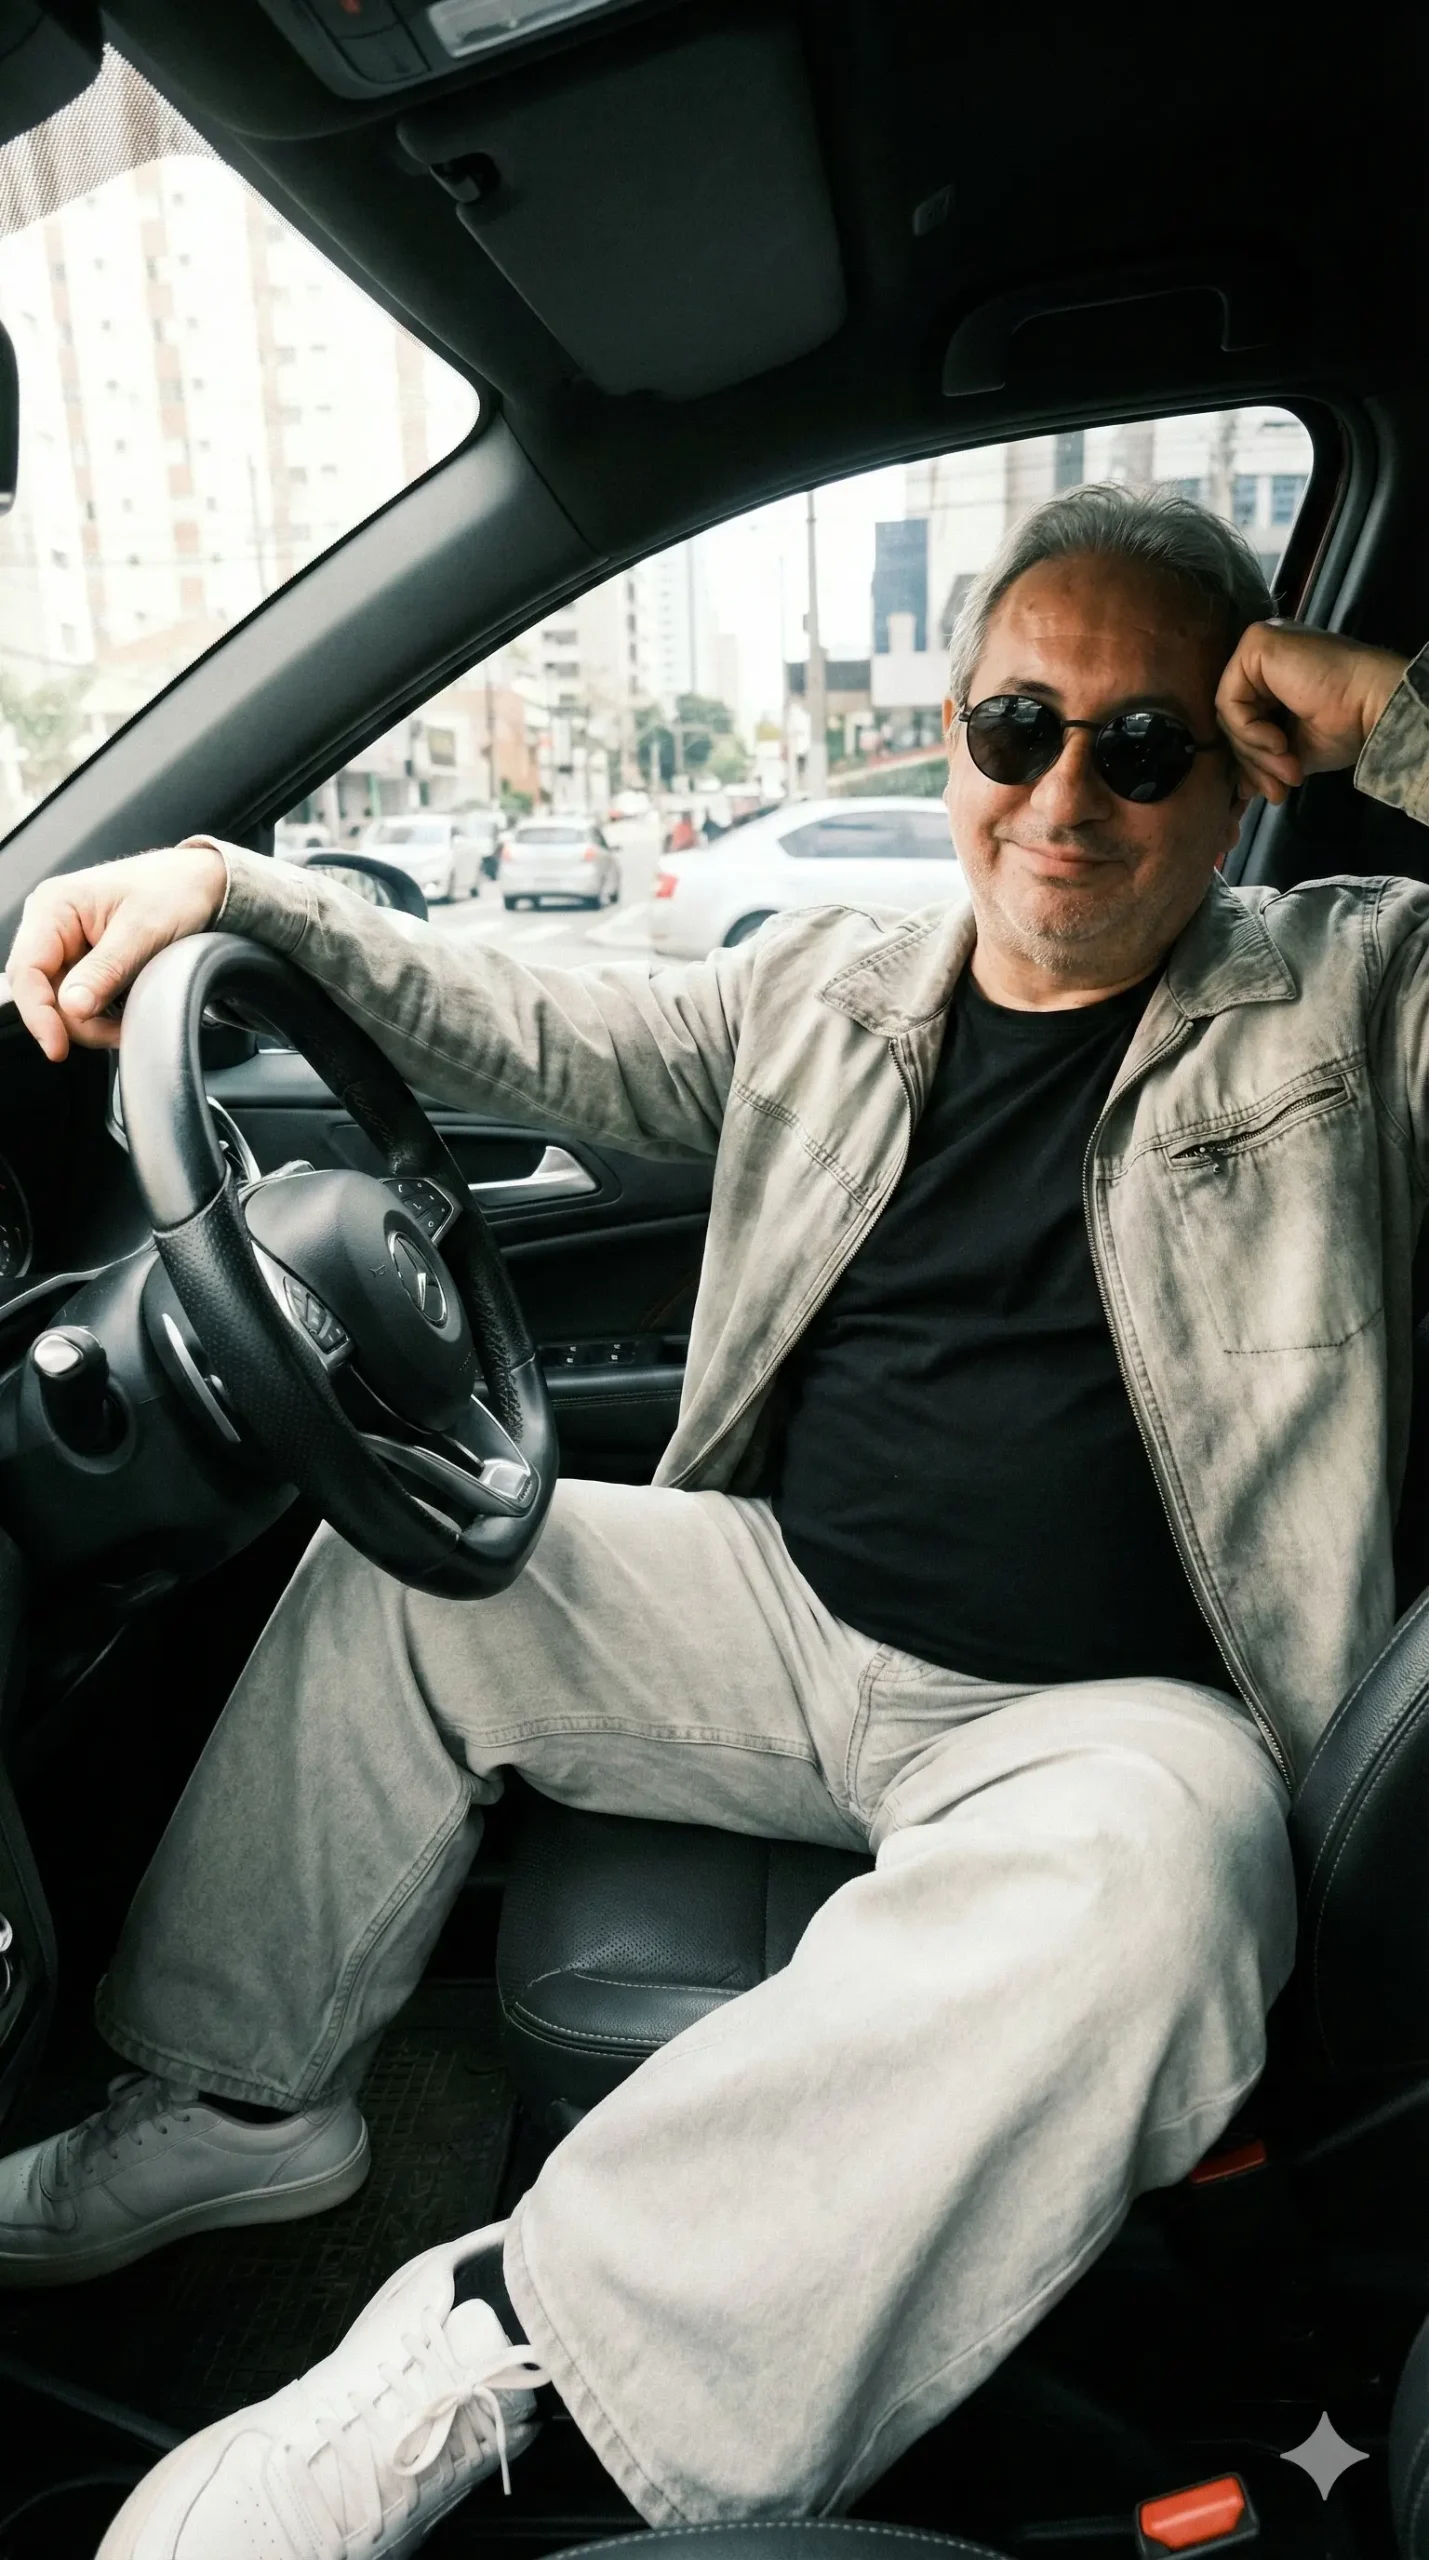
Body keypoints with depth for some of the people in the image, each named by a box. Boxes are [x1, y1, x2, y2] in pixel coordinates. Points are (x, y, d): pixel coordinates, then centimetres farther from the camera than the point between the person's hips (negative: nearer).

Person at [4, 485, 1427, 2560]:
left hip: (1108, 1716, -4)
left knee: (1148, 1860, -37)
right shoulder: (833, 988, 9)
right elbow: (545, 1040, 11)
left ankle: (512, 2333, -24)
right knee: (403, 1556, -1)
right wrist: (233, 888, 1)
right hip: (790, 1611, 5)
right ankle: (245, 2101, 15)